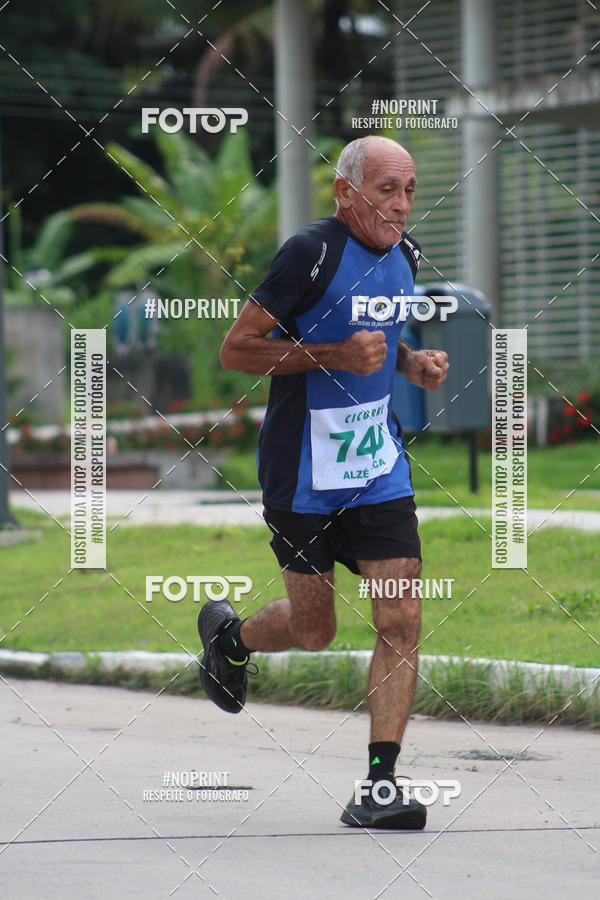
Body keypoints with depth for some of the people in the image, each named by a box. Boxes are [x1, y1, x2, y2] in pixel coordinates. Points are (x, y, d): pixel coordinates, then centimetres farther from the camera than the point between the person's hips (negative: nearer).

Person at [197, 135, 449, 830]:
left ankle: (380, 786, -3)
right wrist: (332, 355, -24)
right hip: (303, 472, -6)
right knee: (313, 631, 7)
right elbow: (236, 349, -15)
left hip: (380, 469, 6)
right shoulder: (312, 252, -16)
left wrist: (411, 362, 4)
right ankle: (227, 634, 41)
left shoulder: (404, 255, 6)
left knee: (401, 621, -7)